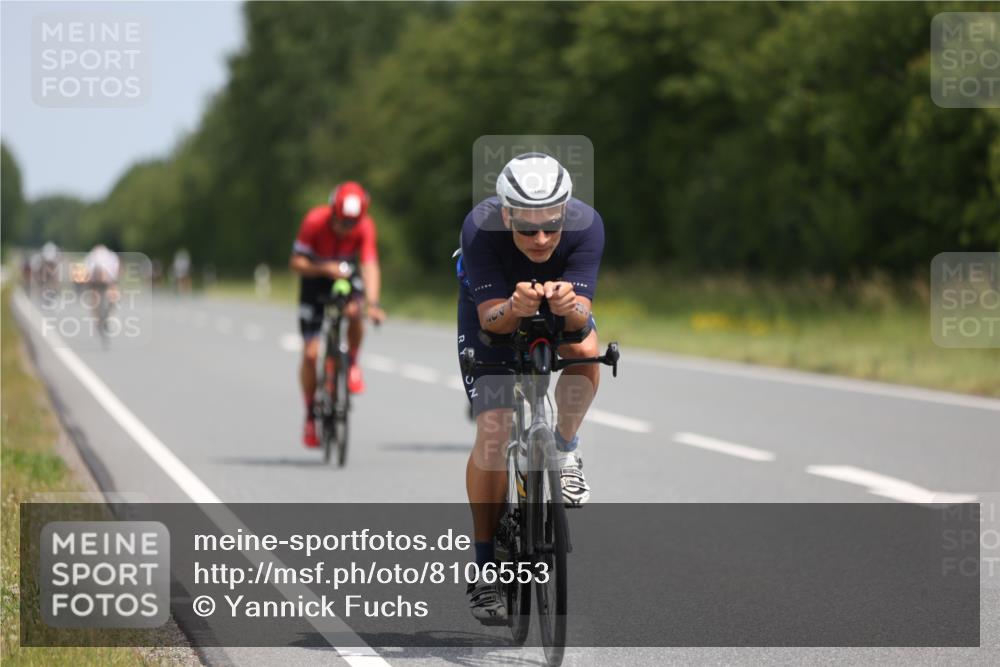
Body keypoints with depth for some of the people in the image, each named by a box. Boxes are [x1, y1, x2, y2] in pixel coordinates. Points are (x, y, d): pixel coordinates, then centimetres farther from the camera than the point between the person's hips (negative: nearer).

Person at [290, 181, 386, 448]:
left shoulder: (365, 226, -24)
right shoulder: (315, 221, -27)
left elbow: (370, 266, -32)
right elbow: (296, 262, -25)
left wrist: (372, 302, -47)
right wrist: (324, 268, -44)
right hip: (315, 279, -1)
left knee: (354, 312, -35)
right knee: (310, 353, -7)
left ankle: (352, 364, -8)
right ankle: (311, 414, 8)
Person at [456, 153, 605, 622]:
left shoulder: (586, 226, -33)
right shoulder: (480, 229, -36)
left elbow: (582, 315, -37)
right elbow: (491, 318, -37)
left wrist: (567, 305, -60)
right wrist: (515, 307, -59)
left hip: (560, 311, 1)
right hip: (494, 309, -1)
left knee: (586, 350, -33)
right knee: (492, 431, -13)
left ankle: (565, 452, -4)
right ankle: (485, 570, -3)